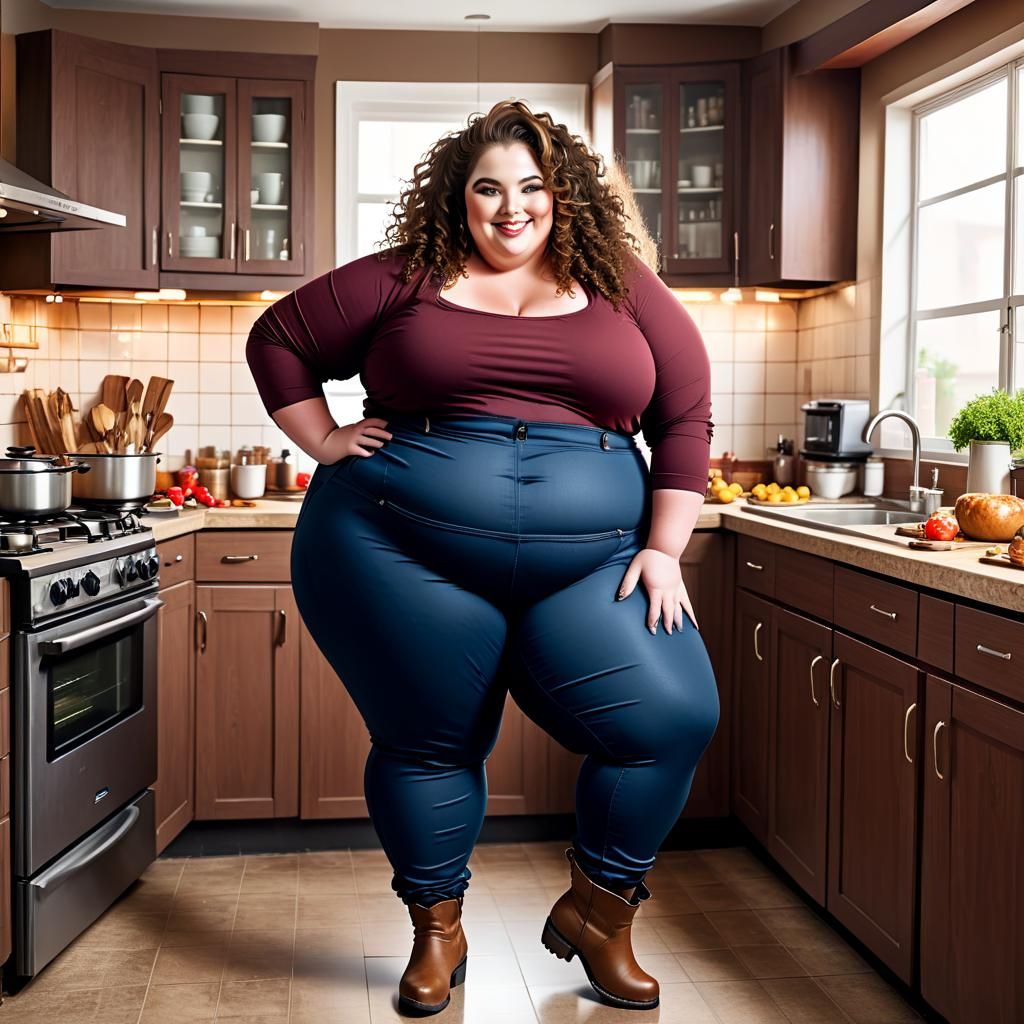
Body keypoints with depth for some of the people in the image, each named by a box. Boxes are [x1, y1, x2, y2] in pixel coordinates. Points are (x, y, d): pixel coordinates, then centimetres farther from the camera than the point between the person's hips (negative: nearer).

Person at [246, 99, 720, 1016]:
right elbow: (279, 340, 13)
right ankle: (437, 932, 30)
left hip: (589, 561, 2)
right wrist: (325, 443, 3)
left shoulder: (623, 289, 7)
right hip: (402, 552, -1)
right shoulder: (405, 280, 5)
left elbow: (686, 417, 6)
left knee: (674, 717, -8)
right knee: (429, 740, 5)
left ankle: (598, 914, 15)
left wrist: (665, 549, -1)